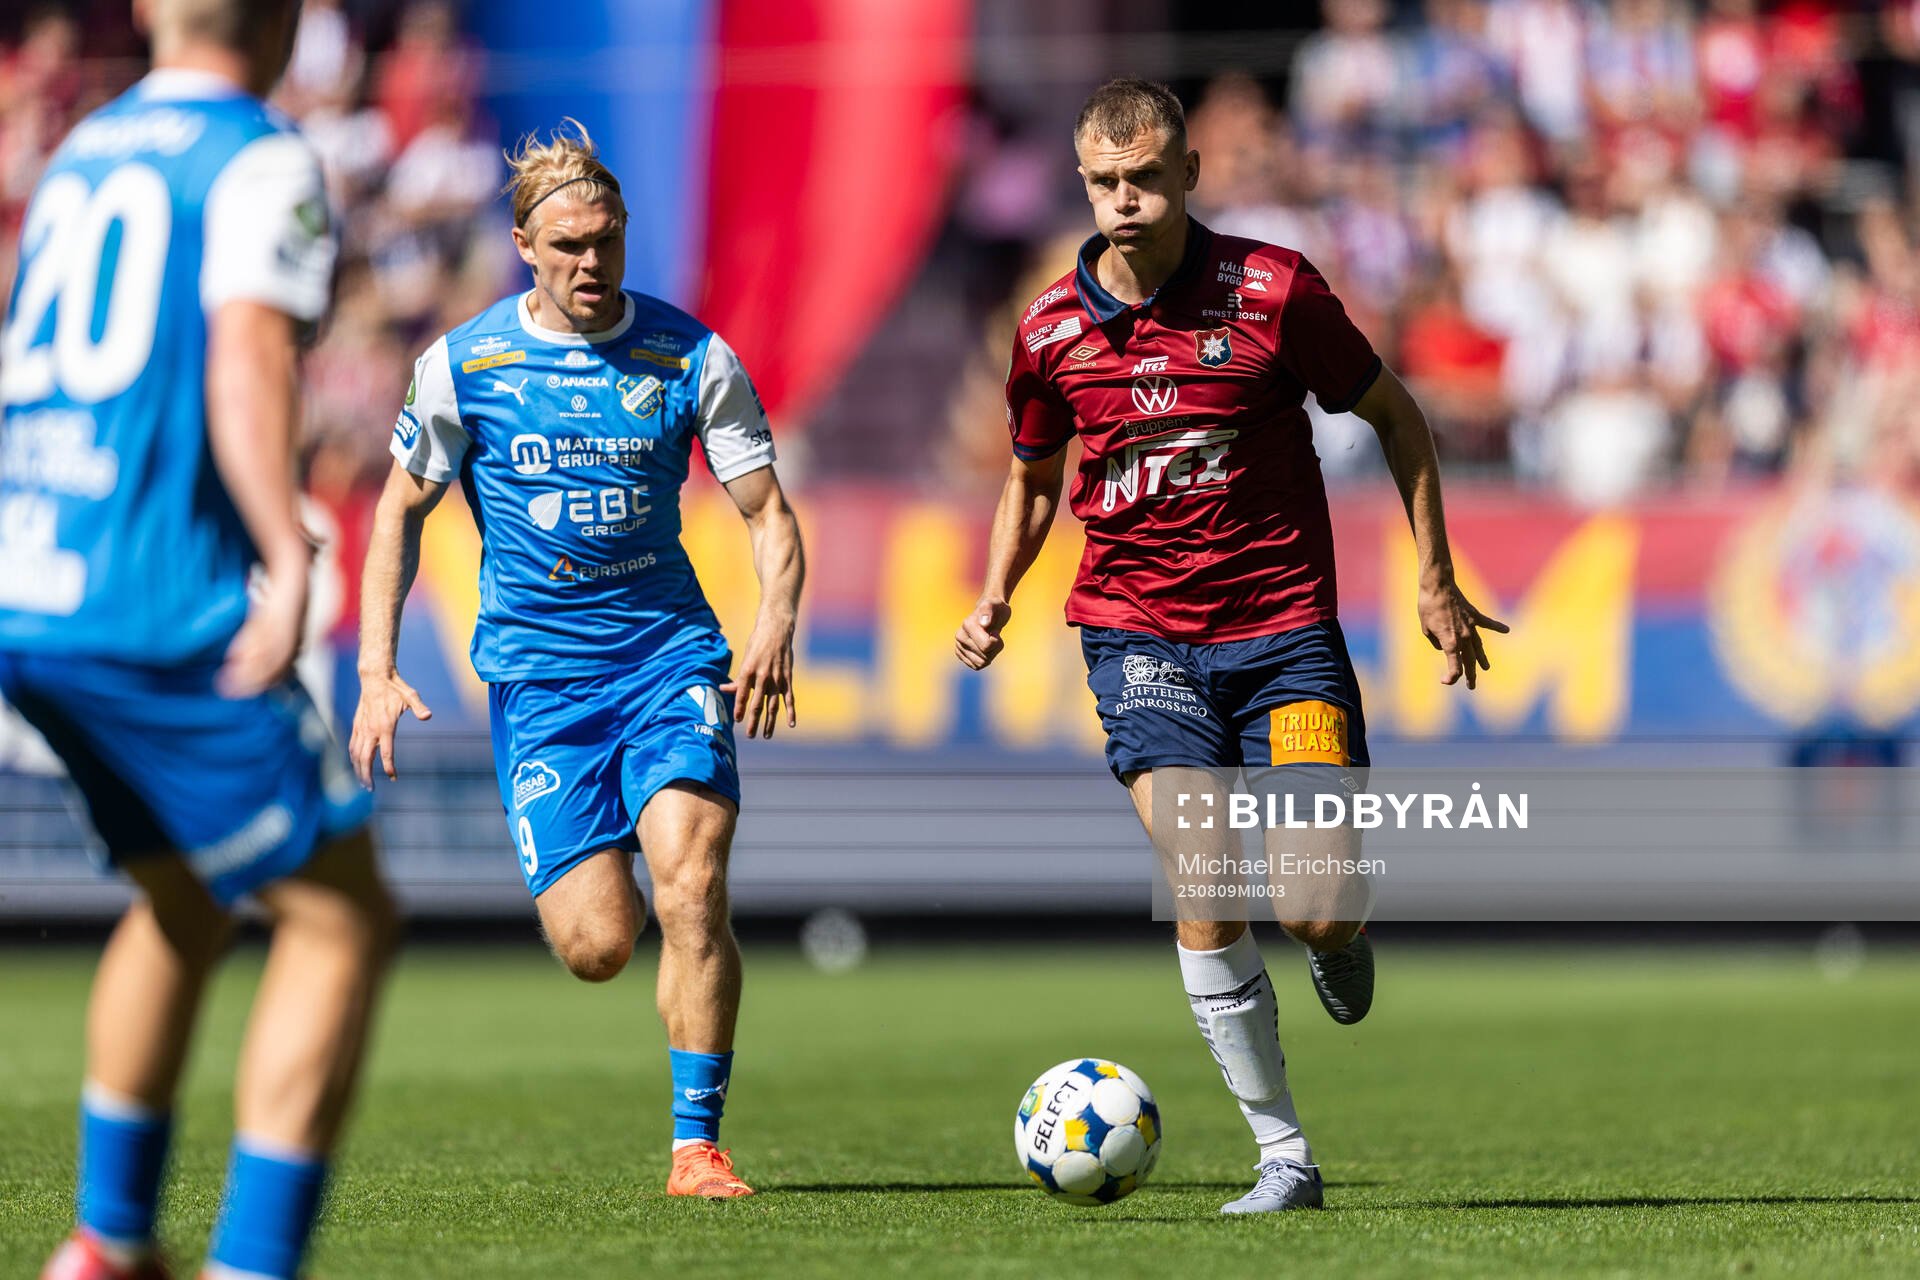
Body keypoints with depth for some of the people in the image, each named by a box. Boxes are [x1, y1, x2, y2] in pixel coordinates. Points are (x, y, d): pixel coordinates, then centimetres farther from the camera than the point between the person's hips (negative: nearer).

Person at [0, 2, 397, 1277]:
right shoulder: (262, 162, -5)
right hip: (159, 615, -8)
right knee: (342, 919, -2)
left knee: (181, 900, 26)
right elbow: (247, 360, -21)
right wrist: (289, 561, -31)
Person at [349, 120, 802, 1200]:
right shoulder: (464, 364, -1)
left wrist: (776, 622, -18)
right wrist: (378, 672, 0)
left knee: (691, 884, -21)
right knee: (599, 946, -8)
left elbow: (769, 512, 2)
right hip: (538, 674, 0)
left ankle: (699, 1146, -11)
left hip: (670, 653, 0)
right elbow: (401, 510, 9)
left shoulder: (691, 357, -1)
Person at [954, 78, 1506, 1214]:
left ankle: (1339, 938, 30)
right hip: (1140, 636, 1)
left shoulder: (1272, 290, -8)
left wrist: (1437, 581, 4)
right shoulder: (1053, 332, 0)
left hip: (1284, 629, -1)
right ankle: (1285, 1154, -3)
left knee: (1317, 906, -11)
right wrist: (994, 601, 2)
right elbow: (1033, 479, 18)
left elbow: (1394, 413, 5)